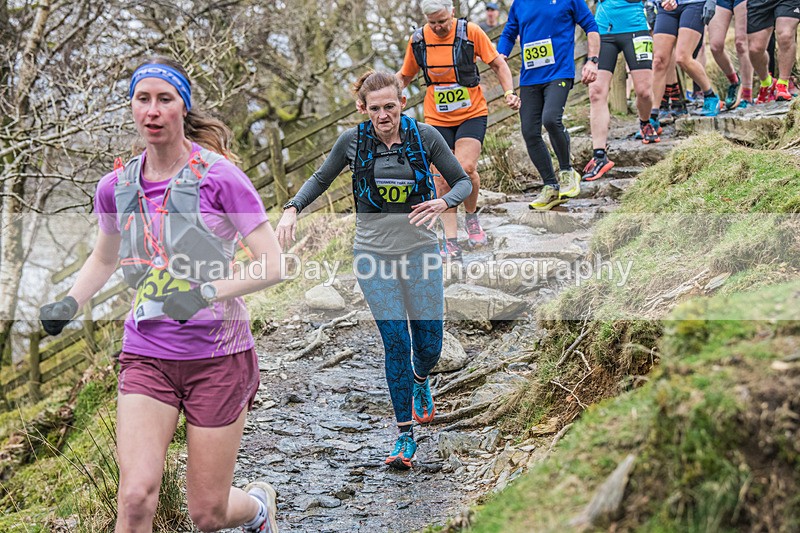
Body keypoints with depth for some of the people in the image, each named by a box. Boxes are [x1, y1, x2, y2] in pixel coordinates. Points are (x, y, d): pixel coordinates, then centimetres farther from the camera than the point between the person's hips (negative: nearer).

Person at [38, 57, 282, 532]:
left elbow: (274, 264, -13)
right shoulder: (117, 186, 4)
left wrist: (206, 293, -26)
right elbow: (105, 257, 23)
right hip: (147, 355, 3)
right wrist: (70, 304, 5)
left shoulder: (219, 176, -10)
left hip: (218, 355, -3)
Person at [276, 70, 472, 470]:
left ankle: (420, 382, 42)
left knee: (429, 345, 4)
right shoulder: (352, 141, -4)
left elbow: (463, 181, 3)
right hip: (373, 253, -1)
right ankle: (405, 435, 3)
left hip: (420, 250, 1)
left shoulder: (425, 137, -5)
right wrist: (292, 209, -6)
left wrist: (443, 203, -19)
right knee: (396, 342, -9)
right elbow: (320, 179, 11)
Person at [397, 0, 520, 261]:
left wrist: (509, 91, -15)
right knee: (442, 179, -3)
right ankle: (451, 241, 6)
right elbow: (405, 75, 13)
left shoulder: (470, 32, -10)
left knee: (465, 168, -21)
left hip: (472, 114, -3)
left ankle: (471, 215, 9)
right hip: (437, 119, 3)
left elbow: (498, 64, -1)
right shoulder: (418, 39, -2)